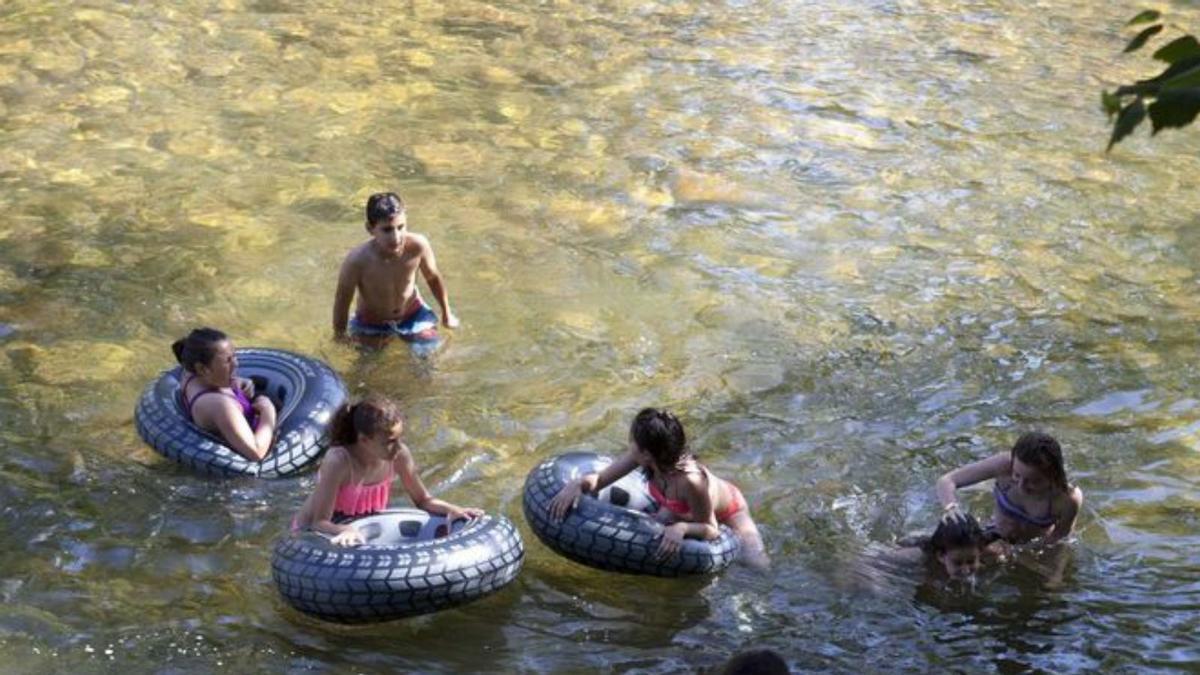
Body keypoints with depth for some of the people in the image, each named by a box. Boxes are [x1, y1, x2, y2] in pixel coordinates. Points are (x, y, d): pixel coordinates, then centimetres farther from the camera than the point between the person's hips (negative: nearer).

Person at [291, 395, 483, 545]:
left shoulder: (399, 455, -17)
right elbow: (319, 522, -31)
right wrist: (347, 531, -52)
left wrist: (451, 509, -22)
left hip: (366, 531, 5)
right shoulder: (339, 462, -32)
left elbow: (423, 500, -2)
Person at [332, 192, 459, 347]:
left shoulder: (417, 246, -29)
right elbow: (342, 301, -20)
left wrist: (447, 313, 6)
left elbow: (433, 277, -8)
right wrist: (339, 338, -10)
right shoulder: (357, 260, -37)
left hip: (412, 315, 2)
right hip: (372, 325, -2)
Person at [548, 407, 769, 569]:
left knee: (758, 567, -20)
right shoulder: (639, 456, -29)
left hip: (727, 510, -6)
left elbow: (710, 530, -32)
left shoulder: (690, 480, -46)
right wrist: (578, 484, -40)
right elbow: (600, 479, -18)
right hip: (683, 510, 6)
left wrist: (682, 528, -52)